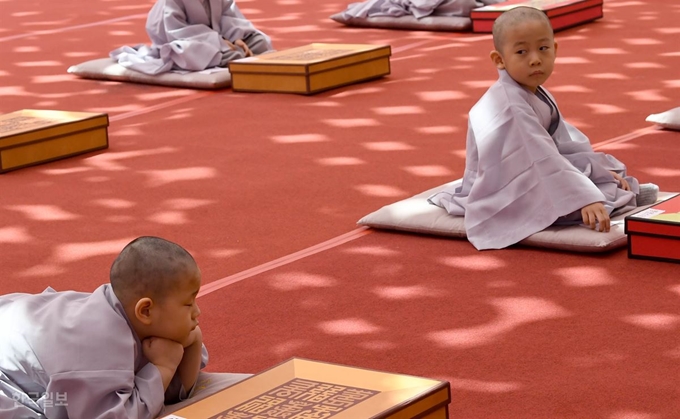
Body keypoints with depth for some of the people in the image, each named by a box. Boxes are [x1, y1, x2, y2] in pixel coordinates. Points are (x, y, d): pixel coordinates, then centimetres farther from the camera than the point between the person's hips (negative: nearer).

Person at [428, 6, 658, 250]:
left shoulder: (536, 95, 4)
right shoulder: (510, 105, -28)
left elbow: (564, 141, 8)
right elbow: (543, 160, -35)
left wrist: (601, 171, 2)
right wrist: (584, 199, -39)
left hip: (530, 180, 11)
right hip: (502, 193, -11)